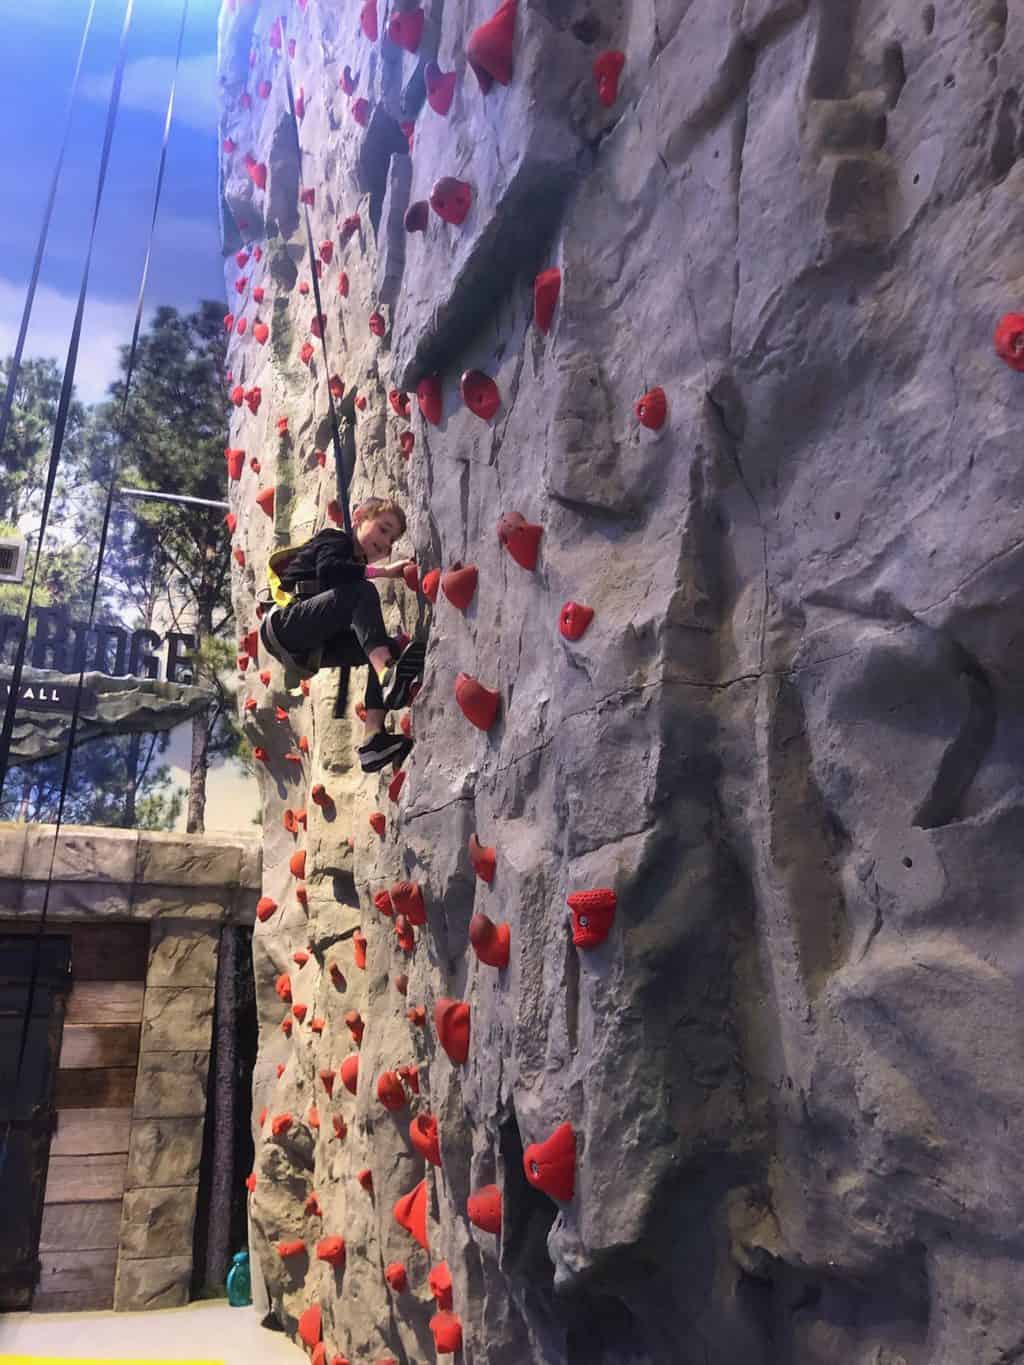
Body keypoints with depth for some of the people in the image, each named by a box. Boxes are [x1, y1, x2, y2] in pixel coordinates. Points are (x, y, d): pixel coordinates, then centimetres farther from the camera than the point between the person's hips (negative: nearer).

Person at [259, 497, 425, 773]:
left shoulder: (355, 562, 25)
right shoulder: (335, 540, 4)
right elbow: (327, 569, -21)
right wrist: (382, 570, -19)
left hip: (306, 650, 8)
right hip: (285, 624, -8)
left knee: (387, 647, -7)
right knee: (362, 592, -26)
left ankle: (373, 738, -23)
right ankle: (388, 677, -48)